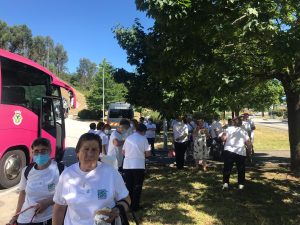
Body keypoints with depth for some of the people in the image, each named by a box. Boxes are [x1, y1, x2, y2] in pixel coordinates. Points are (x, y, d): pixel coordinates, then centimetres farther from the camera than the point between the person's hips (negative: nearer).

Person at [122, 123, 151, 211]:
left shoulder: (128, 138, 6)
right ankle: (135, 206, 14)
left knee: (128, 186, 15)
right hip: (138, 166, -4)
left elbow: (123, 152, 9)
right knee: (137, 187, 9)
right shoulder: (143, 139, -6)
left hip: (127, 165, 4)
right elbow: (148, 153, -7)